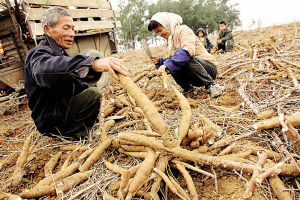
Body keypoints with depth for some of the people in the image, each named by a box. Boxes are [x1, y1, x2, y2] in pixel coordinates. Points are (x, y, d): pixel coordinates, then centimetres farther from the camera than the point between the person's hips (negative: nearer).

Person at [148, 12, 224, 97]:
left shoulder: (183, 29, -10)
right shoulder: (170, 41, 16)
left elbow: (188, 50, -29)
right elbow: (171, 60, 14)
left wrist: (167, 64, -36)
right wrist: (159, 61, -5)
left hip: (209, 67, -6)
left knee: (187, 59, -34)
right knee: (171, 66, -16)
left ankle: (211, 84, -17)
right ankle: (187, 87, 5)